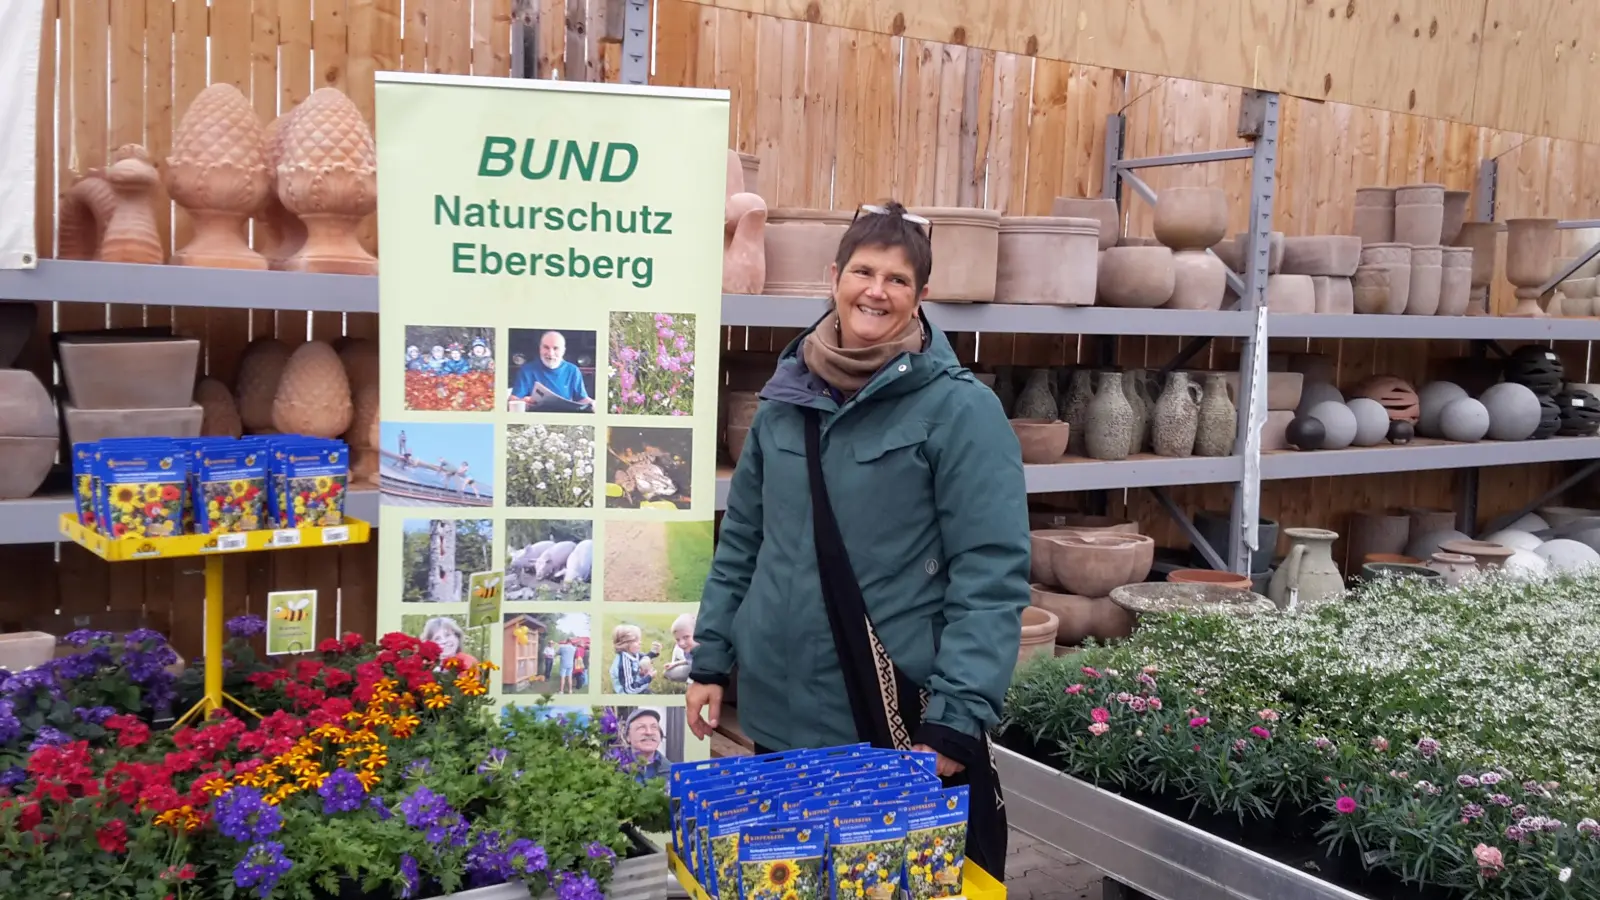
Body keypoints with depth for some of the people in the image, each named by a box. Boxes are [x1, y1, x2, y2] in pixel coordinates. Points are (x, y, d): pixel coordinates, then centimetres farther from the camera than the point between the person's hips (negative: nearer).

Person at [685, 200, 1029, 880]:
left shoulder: (960, 408, -10)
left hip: (900, 717, -4)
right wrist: (710, 660, 10)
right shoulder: (785, 398, 7)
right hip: (779, 710, 5)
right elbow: (741, 541, 14)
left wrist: (955, 719, -20)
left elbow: (990, 575, -14)